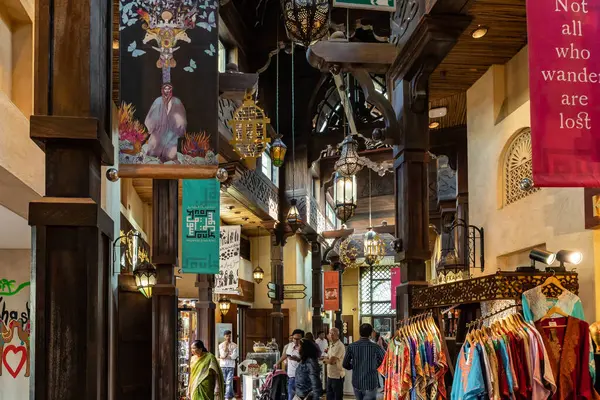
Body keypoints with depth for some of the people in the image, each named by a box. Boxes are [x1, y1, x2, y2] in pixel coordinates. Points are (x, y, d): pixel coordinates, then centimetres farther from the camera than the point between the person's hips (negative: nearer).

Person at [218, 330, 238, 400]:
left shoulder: (234, 345, 3)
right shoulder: (221, 345, 5)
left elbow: (234, 356, -8)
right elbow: (223, 355, -7)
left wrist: (225, 357, -9)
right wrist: (226, 346, -11)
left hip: (231, 366, -2)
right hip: (223, 366, 2)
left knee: (229, 382, -9)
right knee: (224, 382, 7)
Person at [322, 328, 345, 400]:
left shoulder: (340, 346, -18)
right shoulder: (331, 345, 11)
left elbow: (331, 361, -22)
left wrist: (325, 360, -2)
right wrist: (327, 360, -5)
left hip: (337, 376, -8)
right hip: (330, 375, 8)